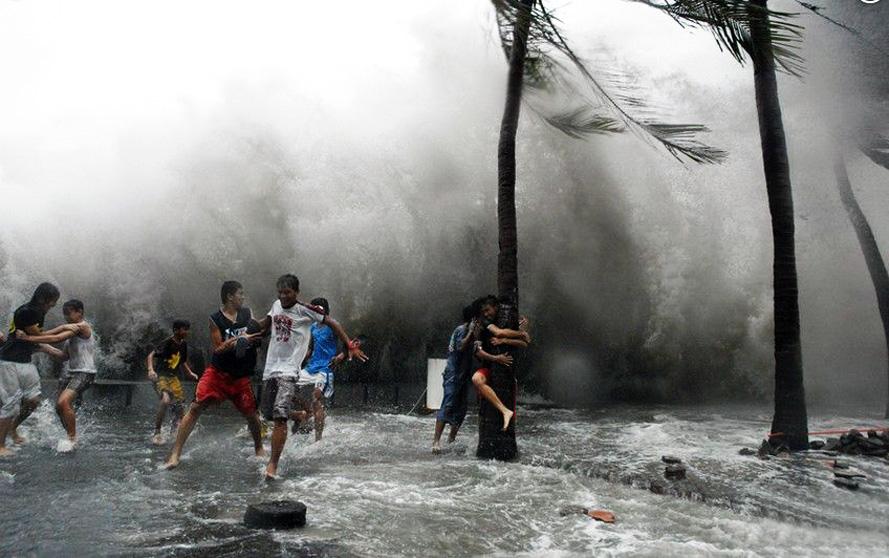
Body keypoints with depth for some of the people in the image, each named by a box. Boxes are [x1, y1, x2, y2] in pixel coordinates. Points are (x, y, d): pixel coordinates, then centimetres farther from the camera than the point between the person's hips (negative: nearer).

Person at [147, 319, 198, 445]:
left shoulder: (183, 344, 7)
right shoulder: (167, 343, -14)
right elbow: (150, 356, -20)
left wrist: (190, 373, 11)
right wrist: (151, 370, -35)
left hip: (174, 377, 7)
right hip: (161, 376, -7)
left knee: (180, 403, -1)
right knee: (165, 400, -28)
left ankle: (175, 428, 26)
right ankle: (157, 432, -18)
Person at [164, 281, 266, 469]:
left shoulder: (247, 313, 4)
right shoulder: (216, 320, -6)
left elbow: (258, 336, 11)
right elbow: (218, 349, -11)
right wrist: (240, 340, -23)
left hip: (240, 376, 3)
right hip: (218, 372, -3)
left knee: (251, 414, 4)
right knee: (195, 407, -11)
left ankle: (259, 448, 28)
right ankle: (175, 453, -6)